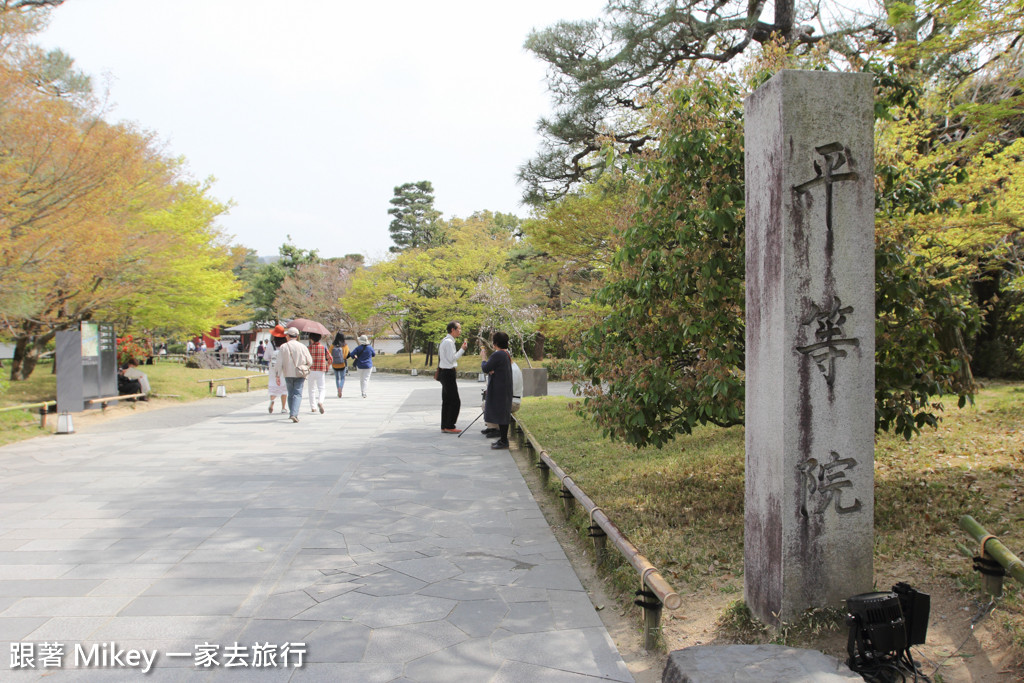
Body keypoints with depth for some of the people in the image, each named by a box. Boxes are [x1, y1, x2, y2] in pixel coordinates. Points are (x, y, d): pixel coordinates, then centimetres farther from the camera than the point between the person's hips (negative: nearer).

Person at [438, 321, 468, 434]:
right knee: (455, 401, -7)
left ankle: (444, 426, 18)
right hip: (449, 373, -11)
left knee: (446, 401, 13)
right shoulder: (449, 342, -16)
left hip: (446, 373, 11)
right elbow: (452, 358, -19)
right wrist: (462, 349, -13)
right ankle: (449, 426, -3)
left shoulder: (446, 341, 16)